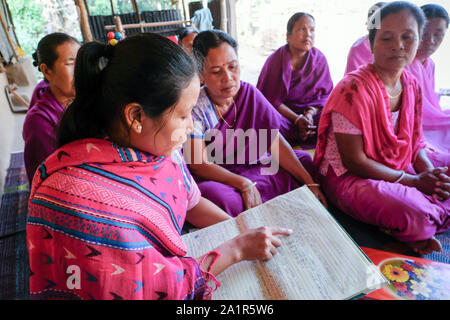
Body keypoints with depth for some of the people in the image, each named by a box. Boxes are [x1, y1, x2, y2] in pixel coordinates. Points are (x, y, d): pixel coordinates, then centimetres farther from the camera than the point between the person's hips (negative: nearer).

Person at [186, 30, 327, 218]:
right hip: (212, 176, -4)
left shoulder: (249, 94, -2)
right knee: (225, 199, -38)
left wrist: (310, 183, -12)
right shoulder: (194, 107, -14)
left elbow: (276, 142, -4)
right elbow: (199, 164, -18)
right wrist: (244, 184, -32)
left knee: (305, 160, -6)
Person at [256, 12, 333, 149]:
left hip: (313, 111, 3)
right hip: (281, 112, -3)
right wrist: (297, 119, -20)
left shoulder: (320, 59, 1)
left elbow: (325, 93, 5)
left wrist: (310, 113, -17)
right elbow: (271, 99, -9)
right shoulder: (275, 59, -8)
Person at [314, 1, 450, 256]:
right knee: (414, 213, -31)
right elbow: (354, 161, -21)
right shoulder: (353, 89, -21)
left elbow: (416, 142, 9)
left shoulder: (412, 85, 3)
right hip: (349, 177, -8)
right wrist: (414, 181, -17)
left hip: (400, 168, 9)